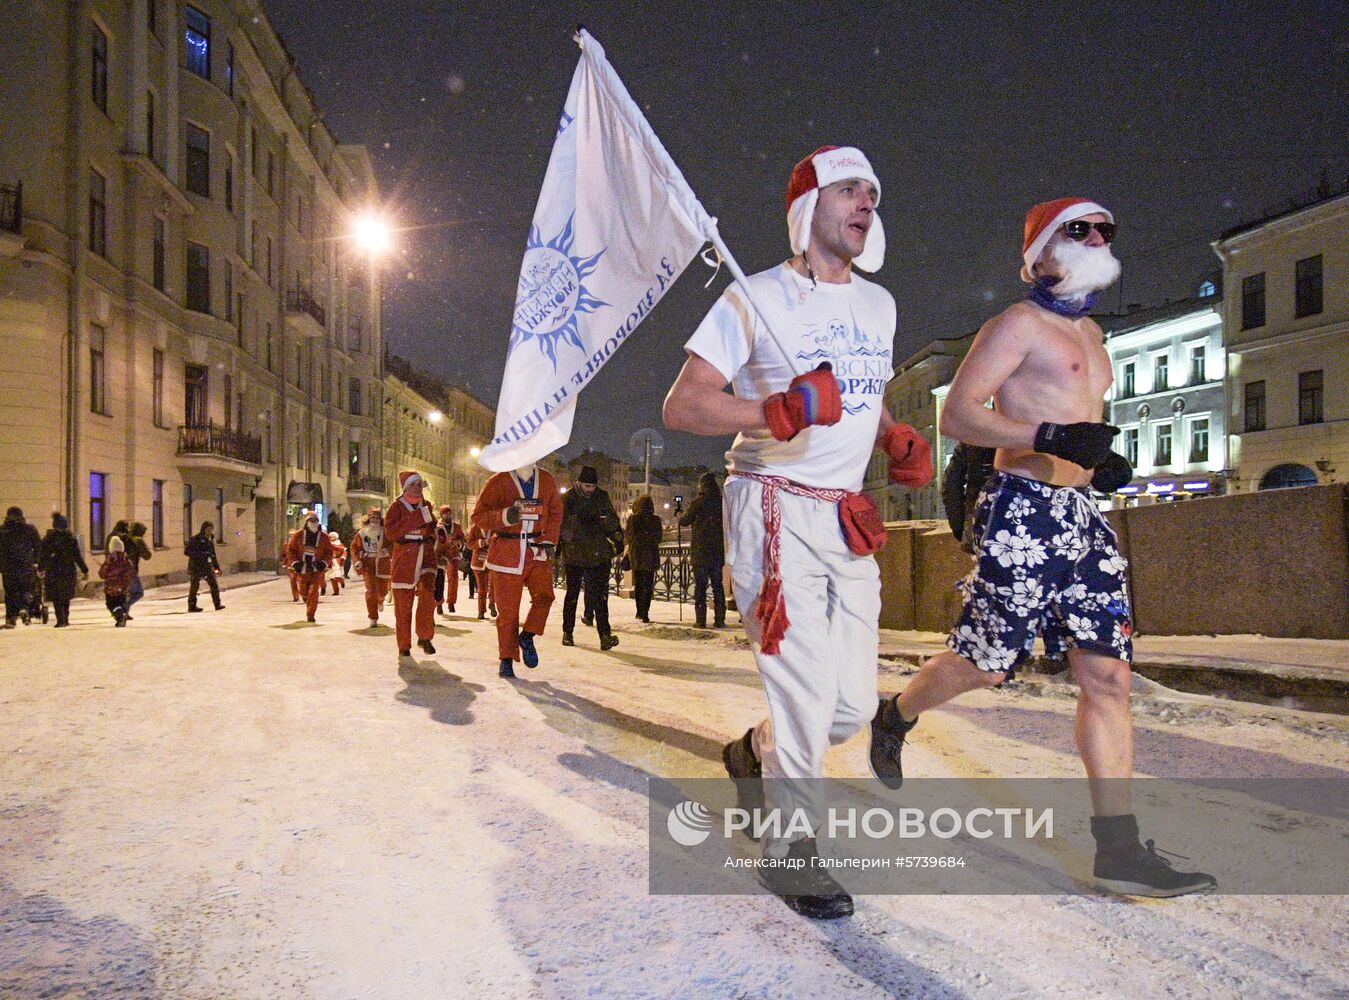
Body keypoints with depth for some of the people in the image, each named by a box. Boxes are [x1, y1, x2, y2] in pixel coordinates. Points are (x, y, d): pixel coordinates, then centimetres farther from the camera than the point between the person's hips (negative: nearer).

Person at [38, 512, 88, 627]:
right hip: (68, 572, 1)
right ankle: (65, 618, 17)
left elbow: (42, 556, 5)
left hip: (52, 573, -1)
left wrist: (40, 569, 20)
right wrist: (85, 571, 2)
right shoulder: (71, 539, -4)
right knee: (66, 596, 16)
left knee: (56, 597, 2)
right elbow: (78, 557, -4)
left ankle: (60, 619, -8)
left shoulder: (47, 539, -2)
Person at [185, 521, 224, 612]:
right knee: (194, 586, 4)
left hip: (207, 566, 6)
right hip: (196, 567, -6)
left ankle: (217, 604, -1)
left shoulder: (210, 540, 13)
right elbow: (186, 551, -16)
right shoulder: (195, 539, -9)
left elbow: (213, 555, 20)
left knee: (214, 585, -4)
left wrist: (217, 567, 17)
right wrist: (201, 554, -24)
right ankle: (192, 606, 15)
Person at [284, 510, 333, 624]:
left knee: (313, 592, -11)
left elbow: (329, 552, 4)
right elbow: (290, 549, 2)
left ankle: (310, 615, -2)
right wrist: (294, 563, -9)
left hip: (317, 569, -1)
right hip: (302, 568, 1)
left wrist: (324, 563, -11)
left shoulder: (323, 536, -2)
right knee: (303, 591, 11)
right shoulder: (298, 535, -3)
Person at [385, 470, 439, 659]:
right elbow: (390, 533, -16)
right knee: (403, 602, 1)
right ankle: (404, 646, 12)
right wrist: (415, 518, -19)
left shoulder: (426, 505, 13)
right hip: (404, 556, -3)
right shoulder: (397, 506, -1)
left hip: (426, 554, 3)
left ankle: (424, 637, -4)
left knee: (427, 592, -19)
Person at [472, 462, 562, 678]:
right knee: (507, 609, 1)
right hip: (506, 552, -2)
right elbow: (477, 516, -6)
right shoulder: (499, 482, -4)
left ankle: (527, 637, 9)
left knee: (544, 596, -16)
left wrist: (549, 541, 2)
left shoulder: (547, 481, 6)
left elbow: (555, 513, 15)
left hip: (537, 550, 3)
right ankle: (506, 660, 13)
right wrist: (504, 516, -23)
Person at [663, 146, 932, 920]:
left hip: (847, 521, 7)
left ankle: (757, 756, 37)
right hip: (777, 513, -6)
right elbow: (681, 406, -12)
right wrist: (780, 412, -27)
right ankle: (792, 851, 15)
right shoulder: (757, 298, -6)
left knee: (856, 703, 6)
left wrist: (898, 441, 6)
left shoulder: (878, 305, 15)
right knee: (809, 693, -8)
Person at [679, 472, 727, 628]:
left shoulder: (697, 502, -9)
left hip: (700, 551, -4)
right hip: (717, 551, 4)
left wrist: (680, 516, 20)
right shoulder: (722, 502, 2)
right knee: (717, 584, 9)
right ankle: (719, 619, 7)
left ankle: (700, 619, -2)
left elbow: (684, 521, 0)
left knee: (700, 585, 1)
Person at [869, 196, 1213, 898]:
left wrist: (1101, 460, 14)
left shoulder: (1089, 332, 22)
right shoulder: (1019, 323, -4)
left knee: (1107, 675, 0)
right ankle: (895, 718, 31)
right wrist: (1051, 437, -25)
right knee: (982, 665, 1)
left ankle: (1118, 847, 3)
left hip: (1081, 516, 8)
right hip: (1022, 511, -8)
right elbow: (956, 415, -14)